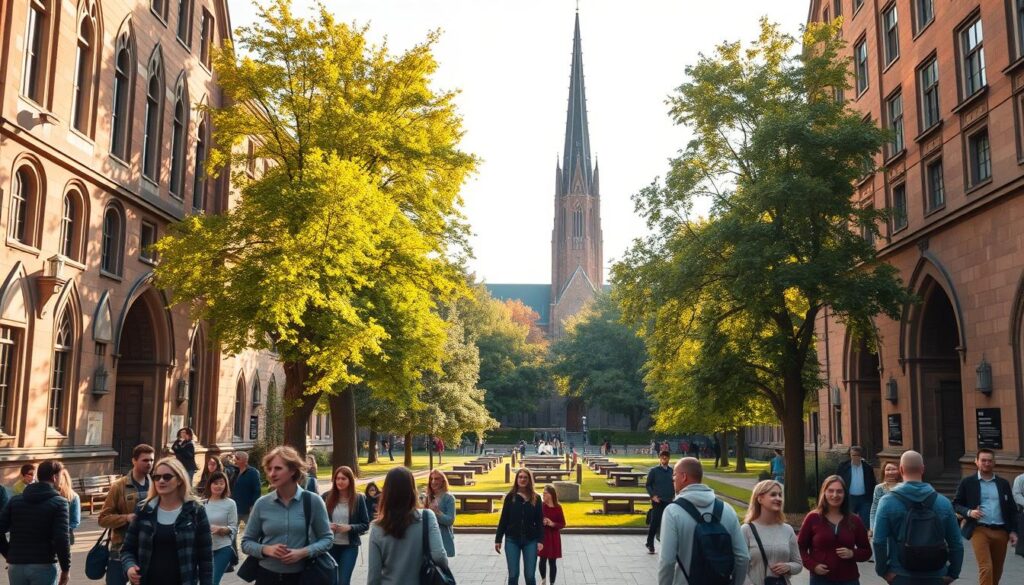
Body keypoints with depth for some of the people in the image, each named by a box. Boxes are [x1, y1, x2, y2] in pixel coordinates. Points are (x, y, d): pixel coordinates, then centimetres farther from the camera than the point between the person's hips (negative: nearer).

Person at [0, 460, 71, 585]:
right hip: (44, 566, -4)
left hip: (16, 566, 4)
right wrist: (66, 568, -5)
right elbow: (62, 539, -14)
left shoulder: (15, 500, 8)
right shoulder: (58, 502, -7)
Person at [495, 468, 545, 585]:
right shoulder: (510, 496, 1)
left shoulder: (535, 498, 2)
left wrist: (540, 540, -7)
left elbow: (539, 521, 2)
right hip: (512, 540, 0)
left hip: (530, 540, 0)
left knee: (530, 576, 1)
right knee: (513, 575, 2)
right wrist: (498, 539, 1)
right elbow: (503, 519, 3)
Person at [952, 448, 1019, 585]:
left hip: (1001, 532, 4)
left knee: (997, 571, 12)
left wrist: (1013, 531, 4)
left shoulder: (1003, 483, 12)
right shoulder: (967, 482, 1)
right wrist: (969, 512, -16)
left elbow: (1012, 509, 13)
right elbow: (956, 504, 3)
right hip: (979, 530, -4)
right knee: (986, 568, -14)